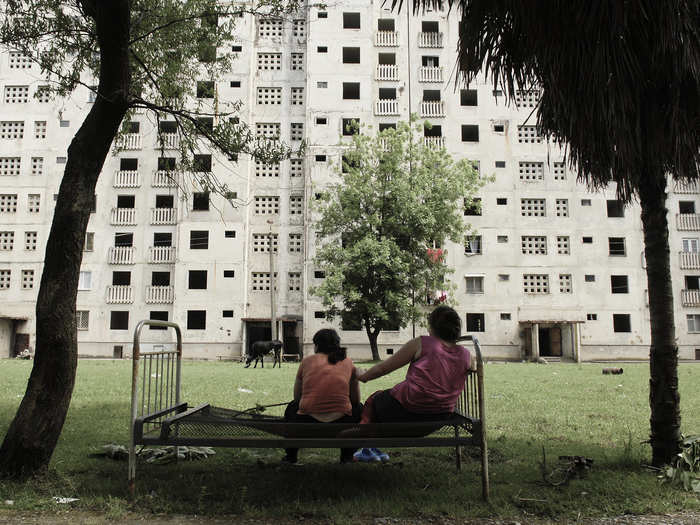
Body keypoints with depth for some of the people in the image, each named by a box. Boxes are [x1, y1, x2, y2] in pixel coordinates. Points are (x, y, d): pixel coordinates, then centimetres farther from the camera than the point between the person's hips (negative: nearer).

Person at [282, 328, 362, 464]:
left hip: (307, 427, 1)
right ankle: (347, 456, 26)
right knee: (358, 408, 34)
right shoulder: (348, 362, 15)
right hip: (340, 426, 0)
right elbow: (355, 400, 22)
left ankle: (291, 455, 31)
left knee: (291, 408, 36)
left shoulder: (307, 361, 14)